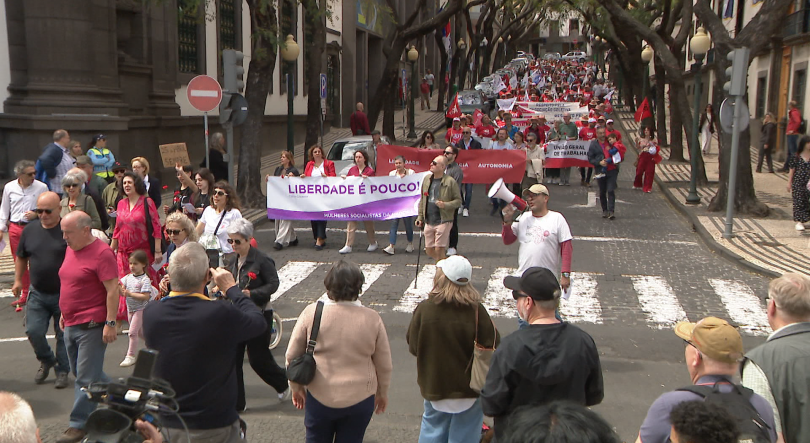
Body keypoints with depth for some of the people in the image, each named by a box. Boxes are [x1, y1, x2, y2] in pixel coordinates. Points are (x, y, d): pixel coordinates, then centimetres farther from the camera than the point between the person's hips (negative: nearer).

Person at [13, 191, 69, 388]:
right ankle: (46, 361, 26)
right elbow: (21, 257, 17)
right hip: (37, 293, 4)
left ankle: (62, 371, 23)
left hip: (63, 294, -4)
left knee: (63, 335, 6)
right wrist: (18, 280, 15)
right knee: (33, 330, -2)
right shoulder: (30, 229, 3)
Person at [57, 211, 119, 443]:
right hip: (71, 324, 9)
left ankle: (80, 424, 8)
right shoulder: (71, 249, 11)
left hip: (91, 325, -9)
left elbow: (112, 290, -18)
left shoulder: (102, 253, -15)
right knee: (81, 372, 17)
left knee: (86, 377, -2)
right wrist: (64, 314, 21)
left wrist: (110, 323, -21)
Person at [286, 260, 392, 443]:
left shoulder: (311, 313, -11)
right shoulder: (372, 318, -10)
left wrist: (296, 386, 14)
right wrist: (382, 392, 17)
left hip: (319, 398, 0)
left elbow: (292, 355, -2)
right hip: (360, 399, 0)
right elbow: (384, 364, 0)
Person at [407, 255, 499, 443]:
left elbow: (413, 347, -5)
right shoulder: (476, 311, -20)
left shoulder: (424, 309, -16)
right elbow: (492, 348, -12)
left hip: (433, 385, 2)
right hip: (469, 386, -1)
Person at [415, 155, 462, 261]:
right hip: (428, 222, 6)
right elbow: (422, 200, 15)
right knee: (429, 250, 9)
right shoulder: (427, 179, 9)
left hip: (443, 221, -6)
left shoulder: (450, 182, -8)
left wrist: (445, 205, -20)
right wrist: (420, 217, 11)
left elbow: (458, 201, -5)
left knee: (439, 250, -8)